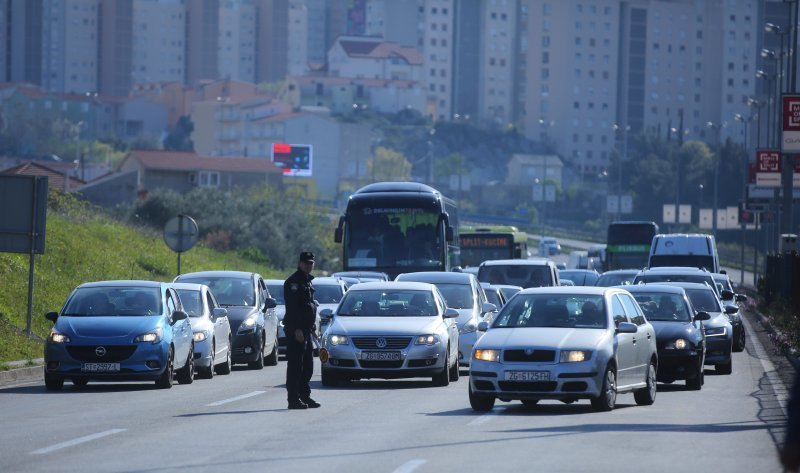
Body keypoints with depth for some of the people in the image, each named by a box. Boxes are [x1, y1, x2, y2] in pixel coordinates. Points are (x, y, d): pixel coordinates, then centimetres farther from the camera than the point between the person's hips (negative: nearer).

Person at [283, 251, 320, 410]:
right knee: (295, 365, -8)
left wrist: (312, 326, 20)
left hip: (305, 329, 10)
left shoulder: (307, 281, 19)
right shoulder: (293, 282, -11)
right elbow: (292, 307, -19)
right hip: (295, 329, -10)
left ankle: (305, 396, 21)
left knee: (307, 365, 14)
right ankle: (293, 399, -7)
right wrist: (297, 329, -25)